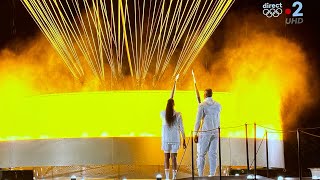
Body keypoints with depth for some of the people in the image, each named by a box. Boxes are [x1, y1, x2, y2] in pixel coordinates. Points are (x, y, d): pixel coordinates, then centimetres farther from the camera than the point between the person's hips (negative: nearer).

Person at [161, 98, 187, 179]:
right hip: (175, 139, -1)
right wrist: (184, 141, 1)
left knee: (166, 158, 10)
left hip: (166, 139, 1)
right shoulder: (178, 115, -7)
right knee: (174, 158, 1)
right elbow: (181, 129, -5)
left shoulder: (163, 114, -4)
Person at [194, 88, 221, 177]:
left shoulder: (202, 105, -7)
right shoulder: (218, 105, 7)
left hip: (205, 132, -4)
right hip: (215, 131, 4)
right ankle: (212, 174, 5)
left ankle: (200, 175, -2)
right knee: (213, 154, 6)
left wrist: (196, 134, -4)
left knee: (201, 154, 1)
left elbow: (198, 120, -8)